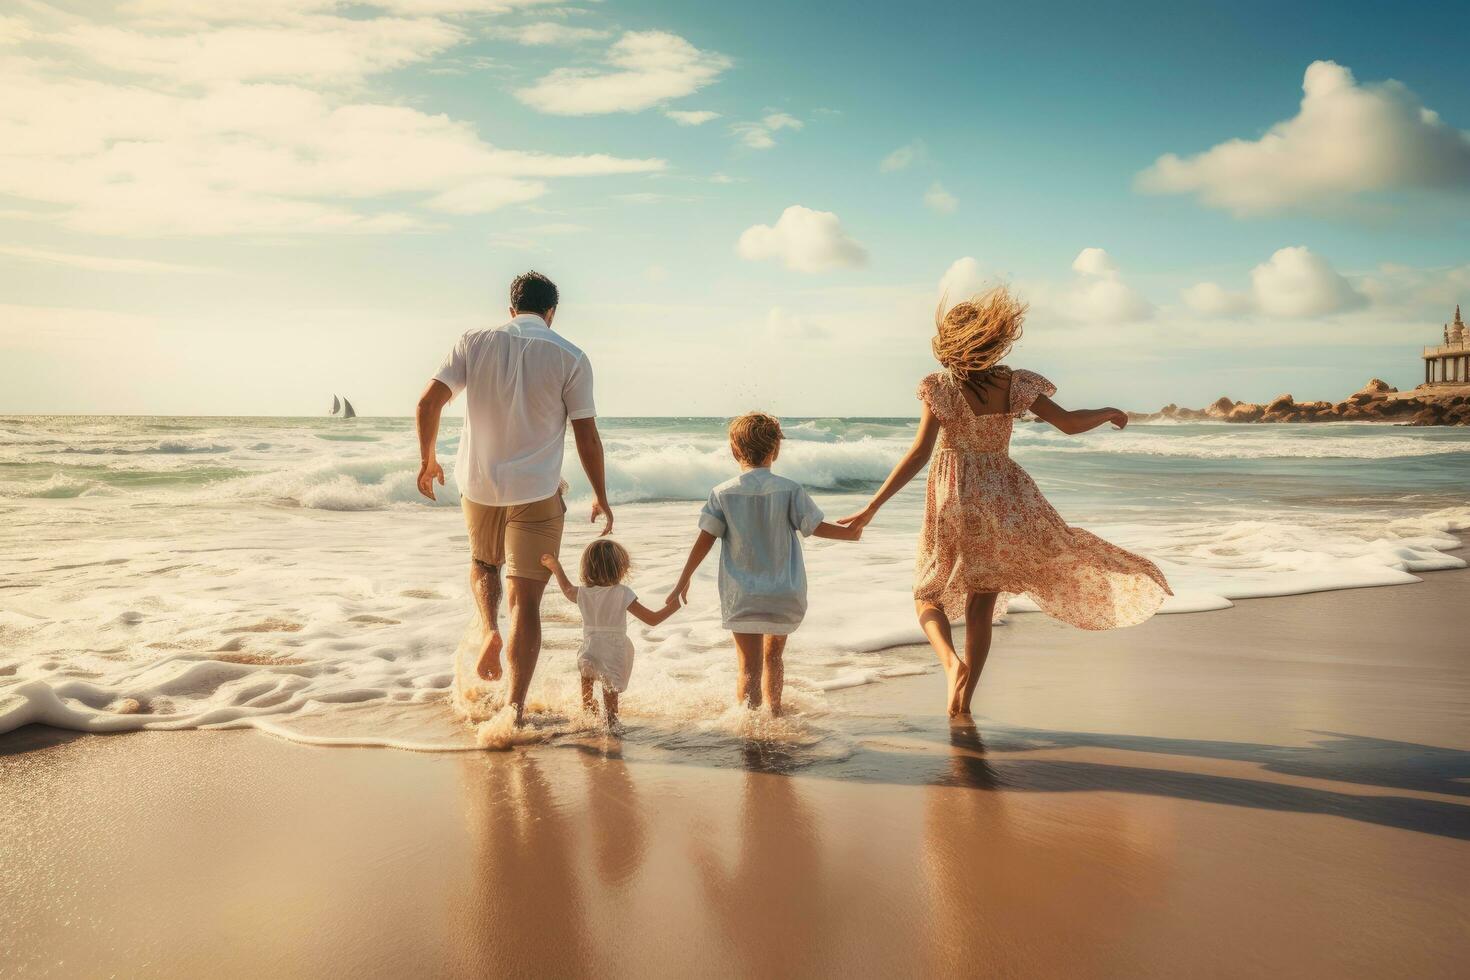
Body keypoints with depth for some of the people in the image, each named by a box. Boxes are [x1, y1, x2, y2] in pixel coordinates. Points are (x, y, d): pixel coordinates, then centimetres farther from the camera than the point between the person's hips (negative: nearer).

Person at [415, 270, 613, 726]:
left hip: (479, 485, 2)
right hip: (537, 493, -2)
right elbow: (587, 437, -4)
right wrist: (600, 498, 7)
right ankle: (514, 709, -1)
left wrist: (427, 459, 12)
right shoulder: (570, 357, -3)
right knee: (525, 602, 2)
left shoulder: (475, 343, 2)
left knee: (483, 564, 30)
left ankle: (488, 628, 3)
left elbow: (428, 403, -3)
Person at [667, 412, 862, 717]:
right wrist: (849, 533, 22)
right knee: (773, 656, 22)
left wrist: (683, 581, 5)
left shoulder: (723, 493, -4)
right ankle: (775, 713, 36)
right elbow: (816, 527, 3)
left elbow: (704, 541, -4)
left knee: (749, 668, 0)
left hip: (741, 597, -1)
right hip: (785, 594, 1)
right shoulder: (790, 490, -4)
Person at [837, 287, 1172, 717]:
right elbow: (1068, 423, -3)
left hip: (954, 501, -2)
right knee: (980, 608, 13)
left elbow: (919, 452, -17)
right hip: (1004, 500, 2)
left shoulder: (940, 386, -10)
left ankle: (952, 661, -13)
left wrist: (871, 508, -16)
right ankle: (962, 700, 13)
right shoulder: (1014, 382, -4)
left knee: (928, 596, 15)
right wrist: (1109, 412, 18)